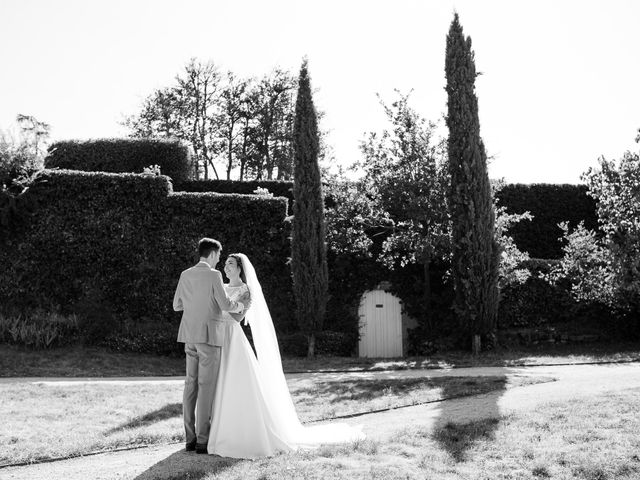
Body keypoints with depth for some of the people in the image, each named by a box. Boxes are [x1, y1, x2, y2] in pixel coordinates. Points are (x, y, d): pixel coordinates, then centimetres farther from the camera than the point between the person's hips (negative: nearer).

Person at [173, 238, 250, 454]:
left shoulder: (185, 275, 9)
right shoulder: (214, 275, -10)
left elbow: (177, 305, 13)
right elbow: (225, 305, -13)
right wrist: (241, 304, 7)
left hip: (190, 335, 7)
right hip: (209, 335, -7)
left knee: (191, 384, 9)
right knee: (207, 387, -3)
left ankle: (190, 438, 11)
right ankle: (203, 440, 0)